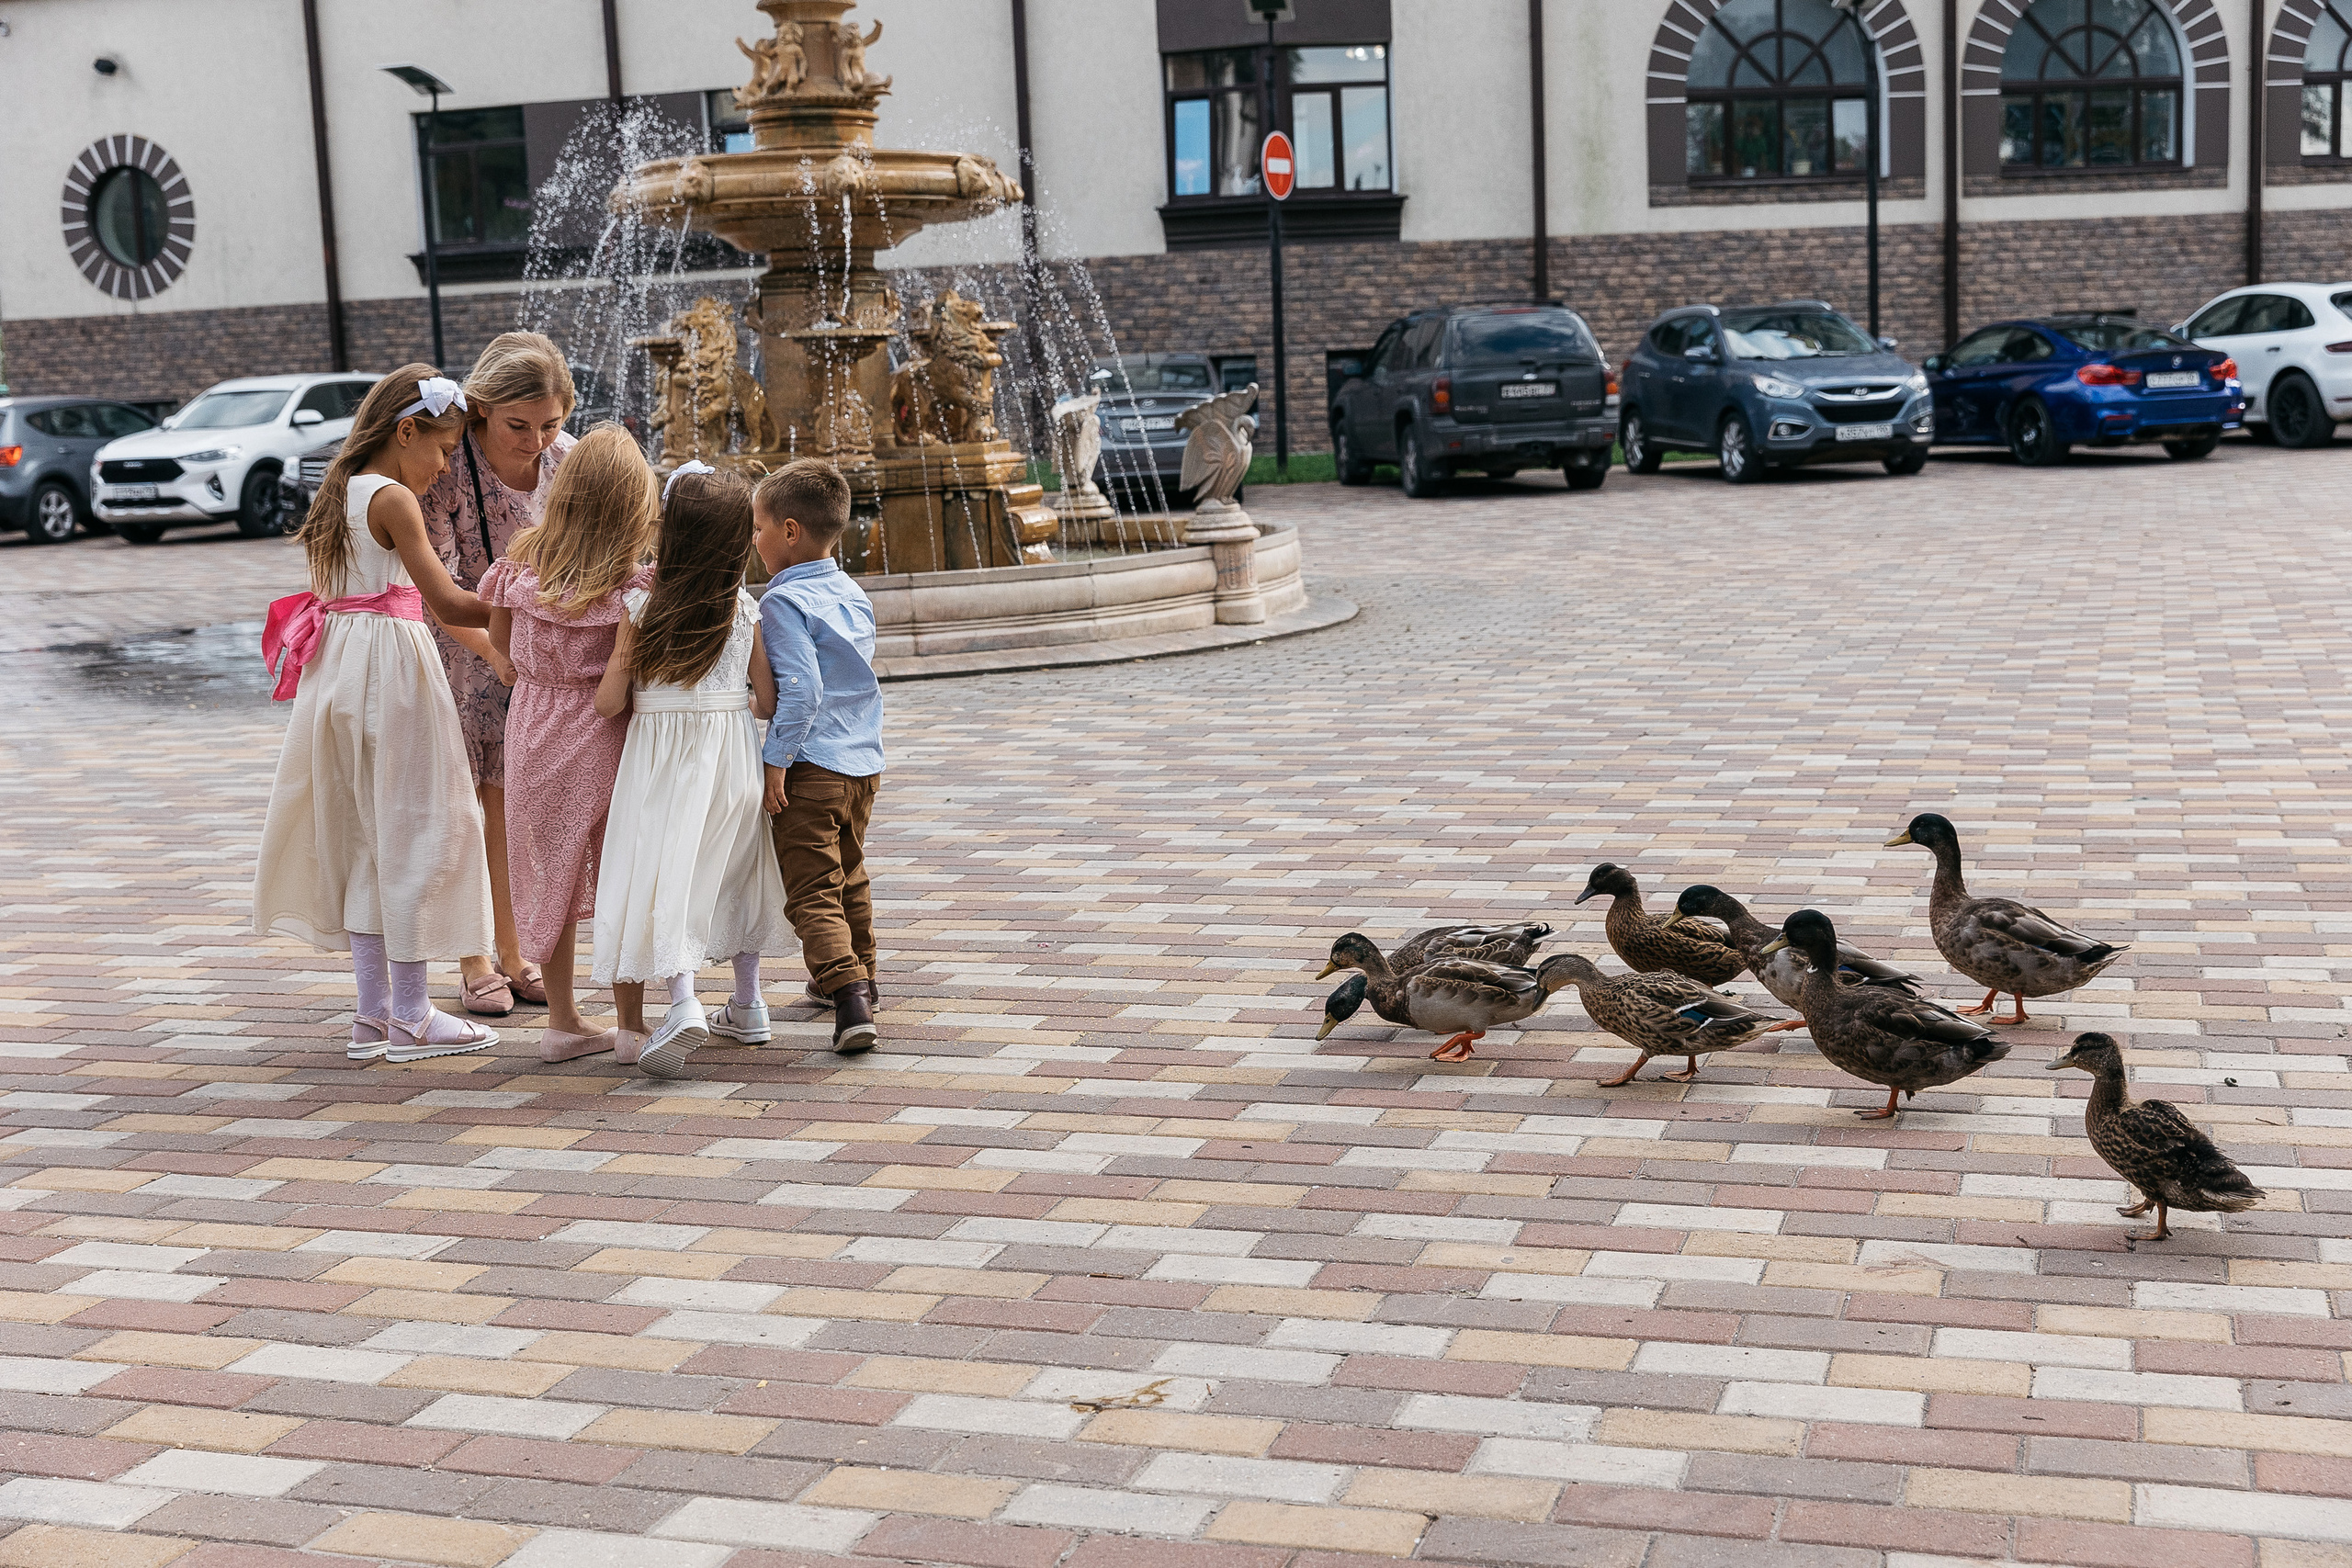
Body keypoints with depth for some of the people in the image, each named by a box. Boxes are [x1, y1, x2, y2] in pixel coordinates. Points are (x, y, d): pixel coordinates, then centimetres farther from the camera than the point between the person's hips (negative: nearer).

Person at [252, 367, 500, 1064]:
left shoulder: (341, 491, 12)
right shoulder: (393, 498, -13)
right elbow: (447, 603, -18)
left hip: (338, 664, 9)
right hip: (392, 665, -9)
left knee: (364, 837, 13)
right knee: (411, 830, -1)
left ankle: (374, 1012, 17)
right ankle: (411, 1016, 3)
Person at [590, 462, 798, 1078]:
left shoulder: (643, 606, -11)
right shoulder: (746, 610, -4)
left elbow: (609, 701, -11)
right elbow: (768, 702, -1)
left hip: (661, 760, -3)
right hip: (733, 756, 4)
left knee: (663, 877, -2)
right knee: (734, 870, 20)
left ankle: (683, 1001, -23)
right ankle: (748, 1005, 29)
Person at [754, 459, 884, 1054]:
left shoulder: (783, 602, -15)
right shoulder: (854, 595, 11)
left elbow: (800, 689, -22)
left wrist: (777, 759, -18)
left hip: (810, 766, -8)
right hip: (864, 761, 8)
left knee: (812, 890, -7)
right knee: (849, 876, 25)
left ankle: (849, 994, -20)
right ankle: (856, 976, 39)